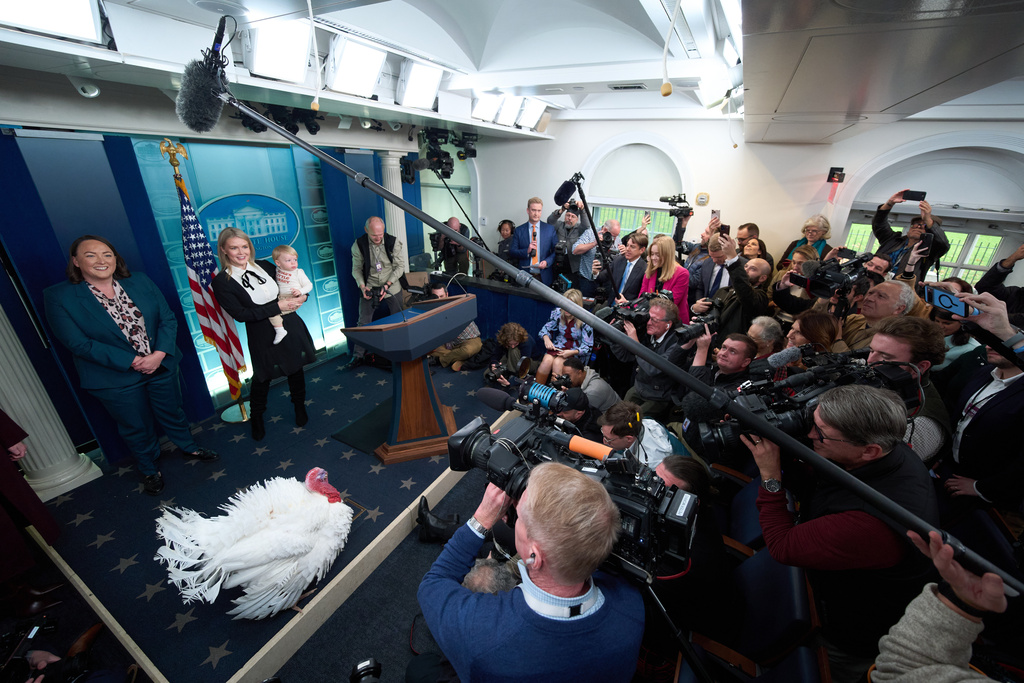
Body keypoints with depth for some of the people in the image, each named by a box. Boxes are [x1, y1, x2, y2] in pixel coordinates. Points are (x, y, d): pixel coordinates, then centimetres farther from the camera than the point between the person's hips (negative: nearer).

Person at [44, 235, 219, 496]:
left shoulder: (141, 282, -2)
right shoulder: (59, 297, -10)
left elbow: (167, 318, -4)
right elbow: (78, 343, -15)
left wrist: (159, 354, -18)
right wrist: (132, 362, -21)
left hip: (161, 365, 2)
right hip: (116, 380, -2)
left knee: (172, 412, 21)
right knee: (137, 428, 16)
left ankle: (189, 447, 46)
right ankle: (149, 470, 39)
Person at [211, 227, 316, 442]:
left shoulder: (263, 266, 1)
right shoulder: (222, 282, -11)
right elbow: (240, 314, -17)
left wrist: (302, 296, -11)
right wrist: (277, 306, -21)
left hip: (291, 326, 4)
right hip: (263, 336, -3)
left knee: (296, 369, 15)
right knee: (263, 377, 12)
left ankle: (300, 407, 39)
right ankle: (256, 418, 37)